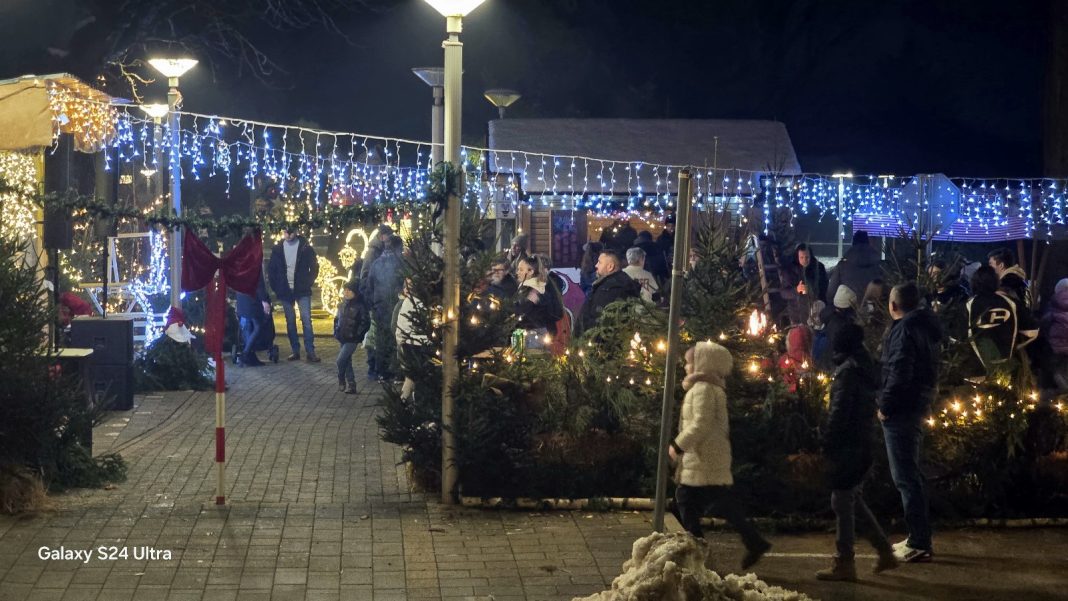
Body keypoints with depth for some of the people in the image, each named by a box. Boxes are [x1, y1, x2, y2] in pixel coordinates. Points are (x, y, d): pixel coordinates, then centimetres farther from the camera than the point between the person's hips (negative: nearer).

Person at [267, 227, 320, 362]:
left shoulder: (305, 247, -3)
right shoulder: (278, 249, 4)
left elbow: (314, 267, 2)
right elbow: (271, 269, 10)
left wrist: (308, 283, -6)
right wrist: (275, 287, 2)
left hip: (302, 290, -3)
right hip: (285, 291, 3)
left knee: (306, 319, -9)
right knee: (290, 322, 5)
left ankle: (310, 352, -10)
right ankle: (295, 351, 10)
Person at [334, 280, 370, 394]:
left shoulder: (359, 306, -12)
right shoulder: (343, 304, 8)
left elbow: (365, 323, -12)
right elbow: (338, 319, 19)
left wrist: (357, 335, -15)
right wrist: (336, 332, 9)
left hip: (352, 340, -7)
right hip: (343, 338, 7)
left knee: (340, 360, -12)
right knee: (347, 361, 11)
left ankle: (341, 380, 8)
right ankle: (351, 384, 18)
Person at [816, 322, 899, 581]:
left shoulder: (848, 369, -13)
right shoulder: (865, 367, 15)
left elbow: (839, 411, -18)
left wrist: (827, 442, -14)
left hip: (848, 445, -9)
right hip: (863, 443, 9)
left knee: (842, 501, -5)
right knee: (853, 499, 18)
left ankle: (844, 563, -2)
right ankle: (885, 552, 19)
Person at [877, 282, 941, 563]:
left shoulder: (904, 330, -16)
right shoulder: (924, 326, 14)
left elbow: (899, 372, -25)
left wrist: (885, 406, -16)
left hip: (901, 412, -10)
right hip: (918, 405, 10)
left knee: (906, 477, -7)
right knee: (910, 474, 18)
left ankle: (919, 543, -5)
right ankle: (918, 537, 25)